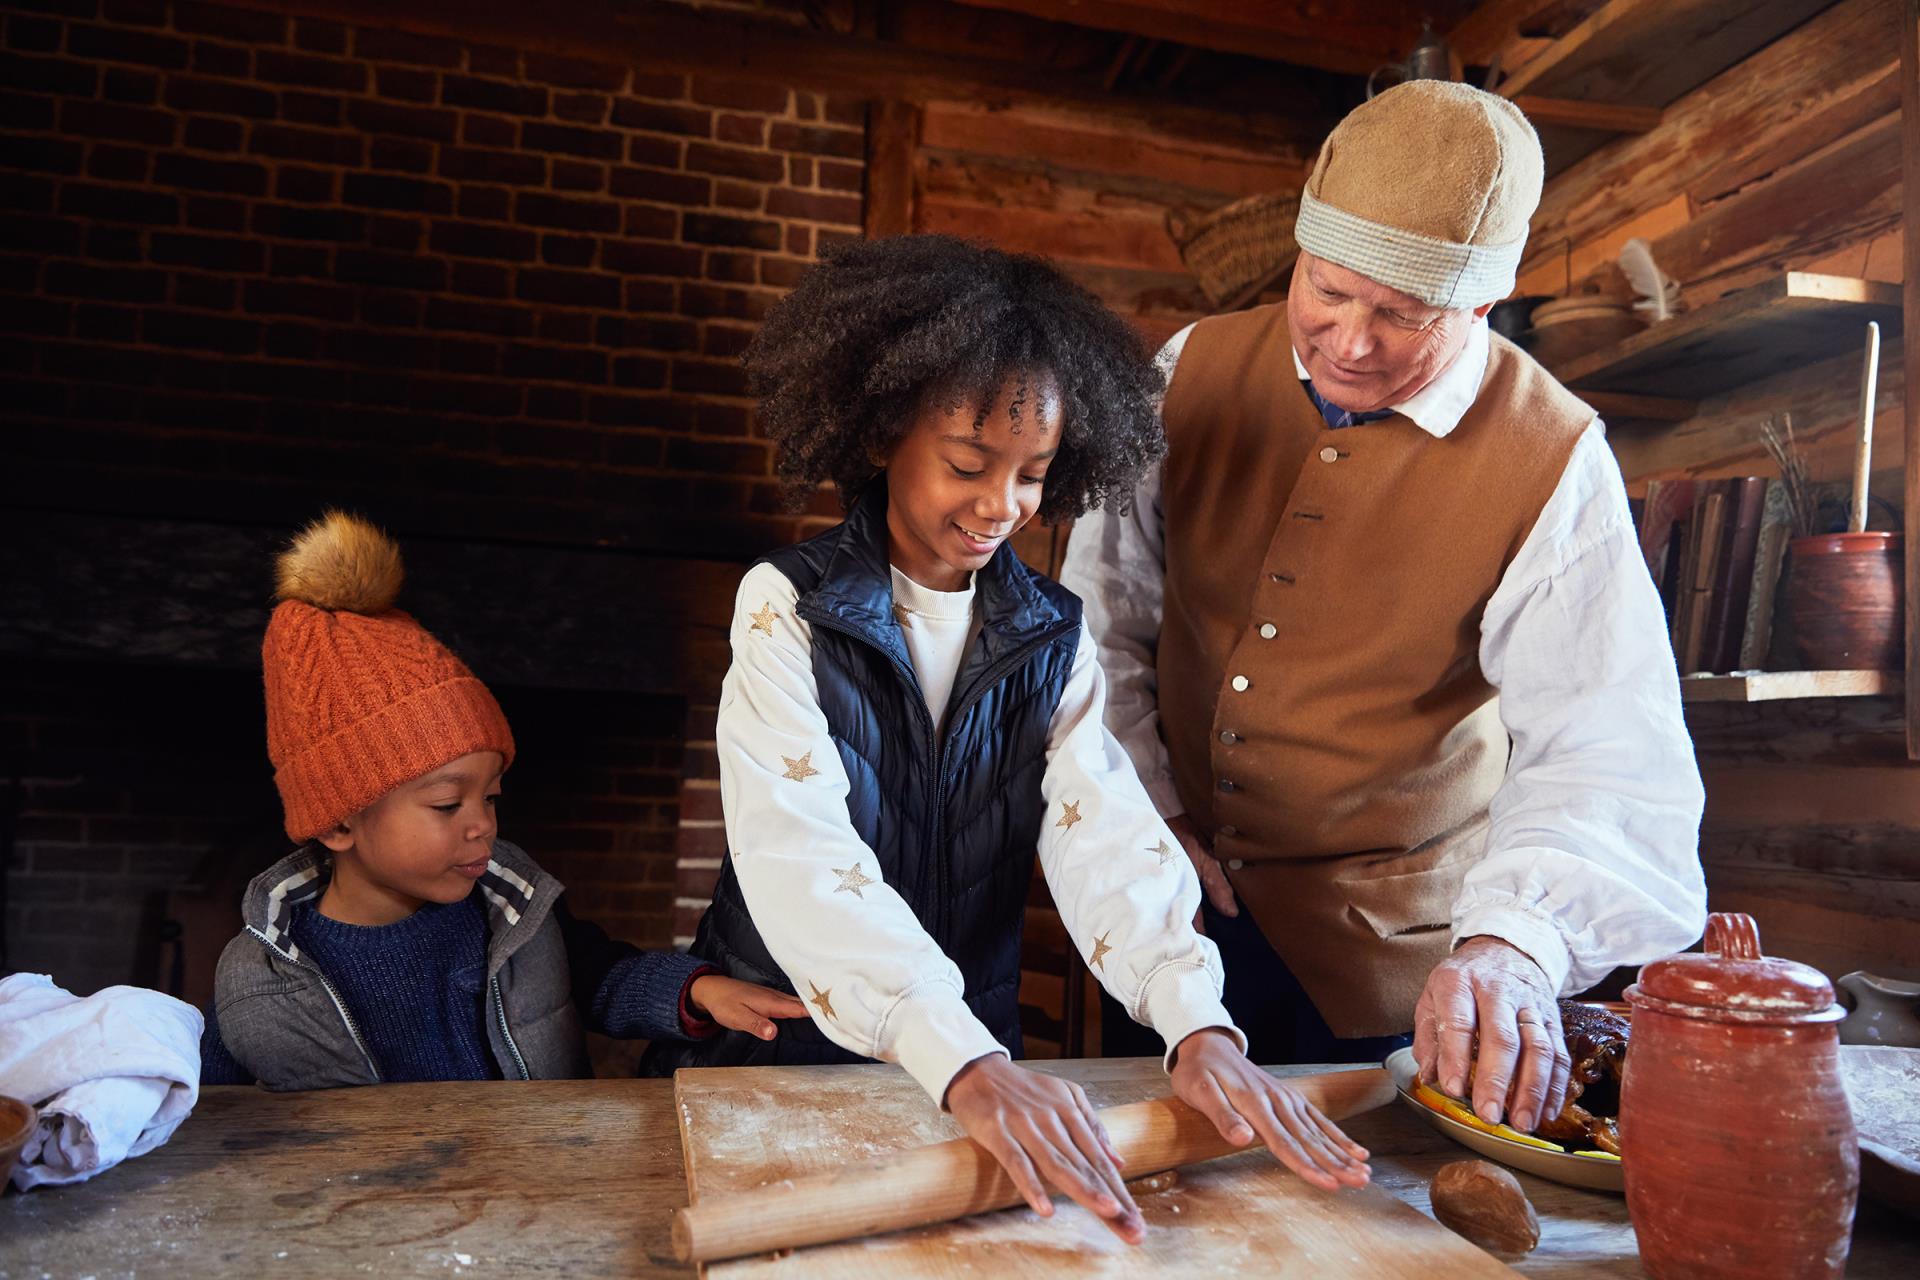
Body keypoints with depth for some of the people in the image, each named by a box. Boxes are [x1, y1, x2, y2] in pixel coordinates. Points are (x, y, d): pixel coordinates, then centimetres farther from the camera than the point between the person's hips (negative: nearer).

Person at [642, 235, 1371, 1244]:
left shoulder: (1051, 638, 0)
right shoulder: (787, 607, -11)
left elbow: (1105, 832, -11)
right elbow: (799, 855, -23)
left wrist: (1195, 1023, -28)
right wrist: (967, 1067, -35)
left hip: (977, 1050, 2)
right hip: (776, 1039, -2)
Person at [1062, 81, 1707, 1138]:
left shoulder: (1550, 461, -16)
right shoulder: (1196, 369, -7)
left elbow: (1603, 749, -23)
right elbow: (1105, 606, 0)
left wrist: (1514, 944, -40)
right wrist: (1141, 806, -5)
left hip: (1379, 949, -2)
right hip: (1172, 906, 3)